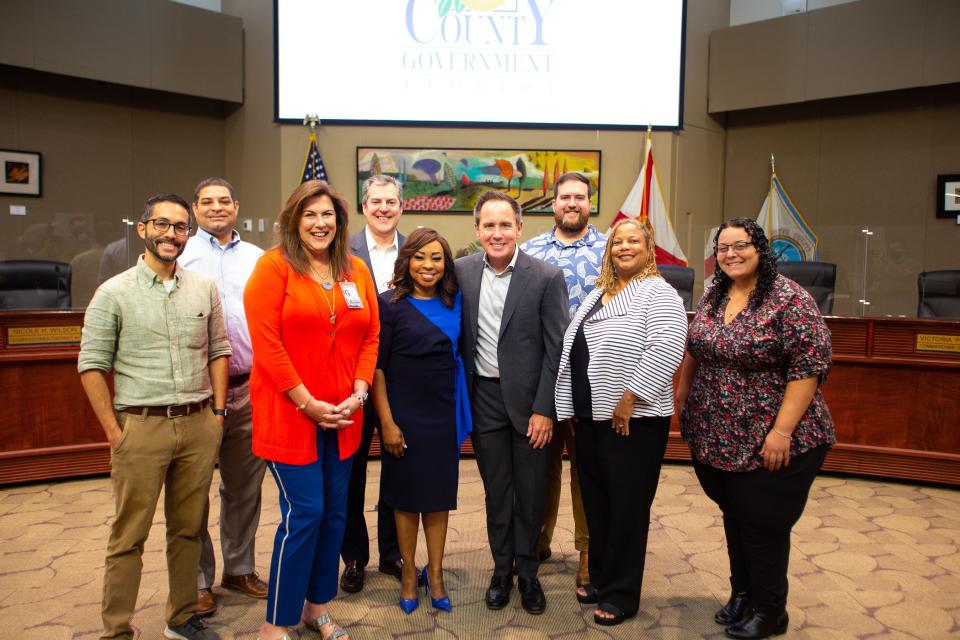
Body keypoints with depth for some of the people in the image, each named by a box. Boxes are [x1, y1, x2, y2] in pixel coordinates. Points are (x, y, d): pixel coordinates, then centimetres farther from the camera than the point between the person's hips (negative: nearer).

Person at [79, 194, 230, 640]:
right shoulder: (114, 293, -2)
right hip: (140, 427, -3)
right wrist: (114, 431, -6)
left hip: (199, 424, 3)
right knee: (129, 536, 5)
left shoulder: (205, 289, 7)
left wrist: (217, 412, 6)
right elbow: (91, 365, -2)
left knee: (187, 530, 14)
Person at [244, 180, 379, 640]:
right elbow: (266, 342, -13)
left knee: (334, 512, 12)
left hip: (342, 416, 6)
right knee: (304, 514, -3)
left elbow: (370, 336, 9)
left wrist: (358, 393, -4)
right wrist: (308, 402, -15)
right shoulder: (274, 266, -7)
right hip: (288, 412, -5)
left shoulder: (356, 271, 9)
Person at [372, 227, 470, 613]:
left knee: (439, 494, 11)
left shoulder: (454, 303, 4)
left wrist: (463, 414, 4)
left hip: (444, 414, 3)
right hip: (404, 415, -3)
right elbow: (376, 366, -7)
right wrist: (387, 422, -11)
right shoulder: (390, 305, -7)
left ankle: (435, 574, 28)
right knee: (406, 495, 9)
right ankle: (409, 574, 27)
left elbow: (459, 356, 11)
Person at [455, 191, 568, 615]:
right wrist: (460, 401, 3)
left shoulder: (547, 277, -10)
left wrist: (544, 409, -11)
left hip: (529, 401, -2)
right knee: (496, 493, 15)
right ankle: (501, 570, 32)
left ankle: (528, 573, 31)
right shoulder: (461, 271, -1)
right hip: (484, 400, 2)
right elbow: (459, 338, 6)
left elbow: (557, 349, -8)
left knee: (530, 495, 10)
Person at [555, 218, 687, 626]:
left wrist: (628, 399, -21)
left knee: (627, 507, 4)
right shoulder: (597, 293, 15)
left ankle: (621, 594, 18)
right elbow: (575, 348, 18)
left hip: (634, 420, -7)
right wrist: (574, 405, 11)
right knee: (595, 502, 15)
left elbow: (667, 349, -20)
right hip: (590, 416, 7)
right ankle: (600, 578, 31)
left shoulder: (658, 293, -8)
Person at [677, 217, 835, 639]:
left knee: (763, 525, 7)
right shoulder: (712, 296, 6)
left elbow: (808, 367, -19)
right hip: (714, 437, 6)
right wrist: (682, 392, 17)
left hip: (766, 442, -6)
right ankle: (742, 594, 38)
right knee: (734, 517, 19)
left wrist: (782, 431, -21)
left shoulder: (790, 299, -15)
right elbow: (693, 349, 18)